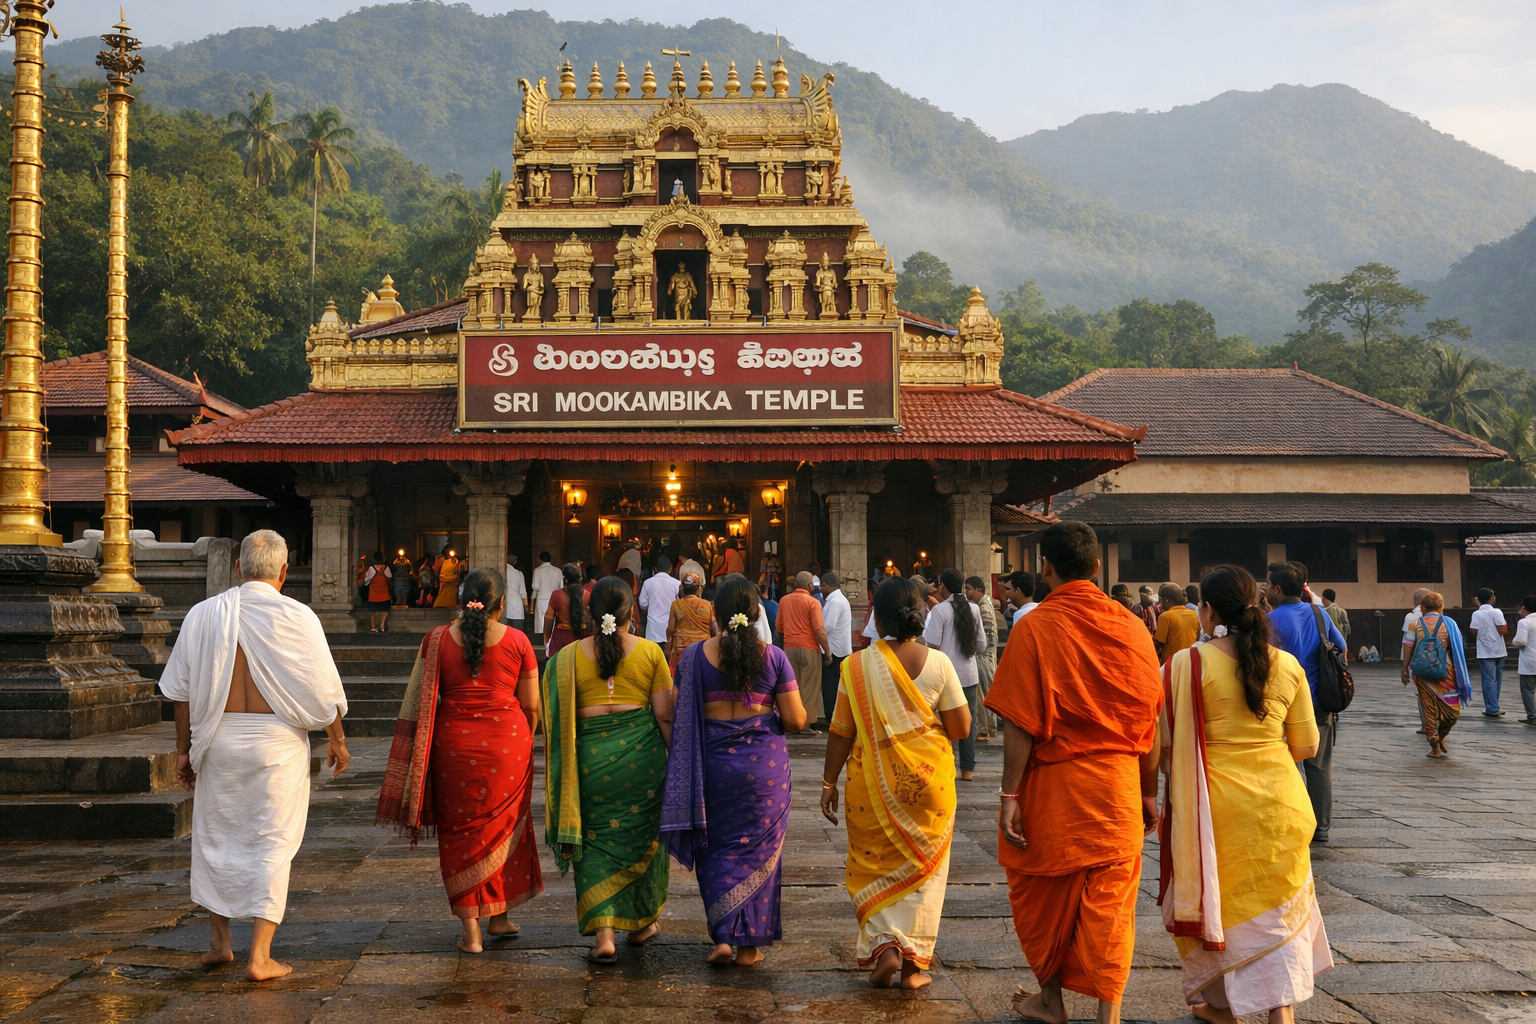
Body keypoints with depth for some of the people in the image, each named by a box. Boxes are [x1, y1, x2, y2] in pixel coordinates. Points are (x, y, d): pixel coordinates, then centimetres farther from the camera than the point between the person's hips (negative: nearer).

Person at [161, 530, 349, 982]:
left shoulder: (202, 615, 0)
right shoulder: (296, 617, -8)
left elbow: (181, 690, 3)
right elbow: (323, 689, -4)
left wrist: (184, 749, 13)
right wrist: (336, 739, 10)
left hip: (219, 740, 3)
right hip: (278, 741, -2)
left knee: (216, 837, 18)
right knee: (271, 844, 4)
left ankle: (220, 941, 29)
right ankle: (259, 956, 3)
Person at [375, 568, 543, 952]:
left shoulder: (437, 640, -1)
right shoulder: (517, 641, -2)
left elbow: (419, 702, 1)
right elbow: (532, 706, 2)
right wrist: (524, 742, 19)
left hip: (453, 744, 0)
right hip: (507, 741, 0)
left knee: (460, 829, 10)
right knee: (503, 825, 16)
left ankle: (471, 928, 11)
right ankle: (498, 916, 24)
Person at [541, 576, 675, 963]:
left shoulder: (567, 657, 1)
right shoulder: (650, 652, -2)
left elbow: (557, 719, 3)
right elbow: (665, 715, -3)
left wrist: (565, 768, 13)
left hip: (589, 757, 0)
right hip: (641, 754, 0)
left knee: (596, 842, 7)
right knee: (640, 837, 16)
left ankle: (603, 934, -4)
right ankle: (640, 923, 30)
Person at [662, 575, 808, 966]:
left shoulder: (694, 656, -2)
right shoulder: (773, 656, -4)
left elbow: (679, 717, -1)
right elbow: (795, 720, -4)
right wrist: (799, 712, 18)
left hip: (713, 761, 0)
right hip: (765, 763, 0)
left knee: (717, 848, 13)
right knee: (758, 849, 10)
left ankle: (724, 936, 5)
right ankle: (748, 943, 14)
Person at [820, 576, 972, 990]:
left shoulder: (857, 667, -8)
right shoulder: (937, 662, -7)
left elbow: (841, 733, -5)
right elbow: (961, 728, -4)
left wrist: (829, 782, 5)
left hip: (873, 783, 0)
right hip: (929, 781, 1)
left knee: (875, 866, 16)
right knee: (922, 869, 12)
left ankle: (884, 944, 1)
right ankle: (912, 962, 13)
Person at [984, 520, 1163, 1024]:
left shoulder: (1035, 627, -12)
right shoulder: (1132, 627, -1)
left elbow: (1020, 724, -14)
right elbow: (1149, 721, 4)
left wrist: (1008, 796, -8)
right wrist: (1148, 792, 13)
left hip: (1053, 782, -3)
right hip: (1118, 784, 3)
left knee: (1046, 892, 15)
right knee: (1109, 898, 10)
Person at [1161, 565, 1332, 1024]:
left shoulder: (1186, 664, -11)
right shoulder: (1287, 666, 0)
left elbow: (1164, 744, -9)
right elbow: (1306, 745, 7)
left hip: (1214, 801, -2)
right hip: (1278, 800, 2)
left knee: (1216, 899, 15)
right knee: (1277, 907, 11)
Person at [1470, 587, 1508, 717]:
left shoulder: (1476, 614, -8)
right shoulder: (1497, 612, -7)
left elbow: (1474, 633, -7)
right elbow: (1503, 631, -11)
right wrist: (1505, 624, 9)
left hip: (1485, 652, -2)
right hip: (1499, 651, 2)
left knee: (1489, 681, 1)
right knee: (1497, 680, 13)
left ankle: (1492, 709, -4)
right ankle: (1493, 708, 17)